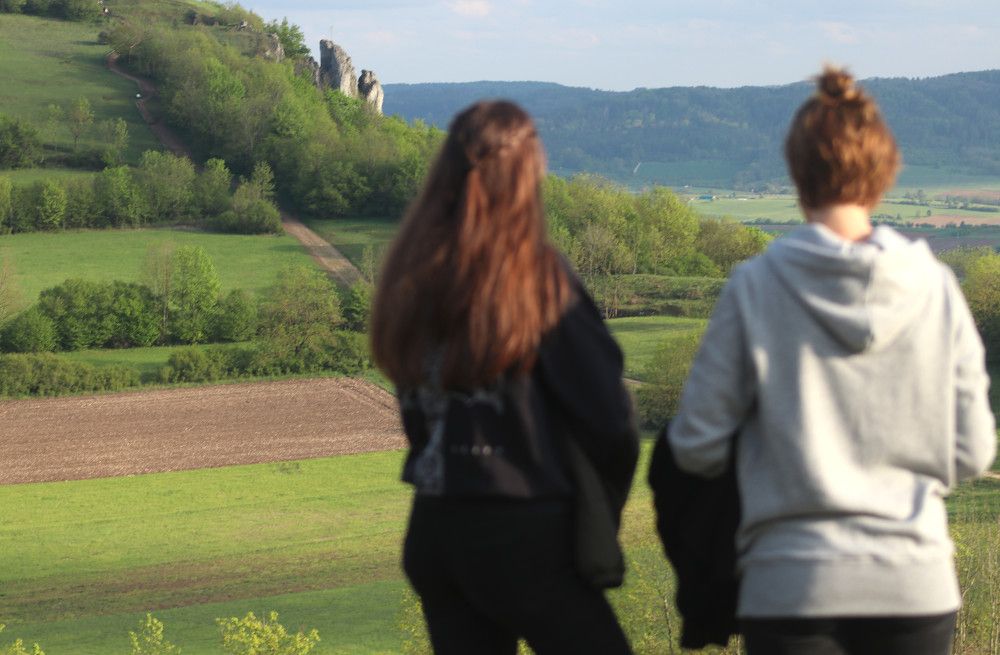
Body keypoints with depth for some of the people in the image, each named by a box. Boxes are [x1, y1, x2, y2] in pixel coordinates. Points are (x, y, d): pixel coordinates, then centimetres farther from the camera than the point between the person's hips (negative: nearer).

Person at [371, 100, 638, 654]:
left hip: (431, 531, 6)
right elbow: (607, 417, -9)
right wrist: (603, 515, 7)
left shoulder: (411, 277, 4)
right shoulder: (537, 280, -13)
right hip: (523, 535, -6)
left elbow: (414, 416, 11)